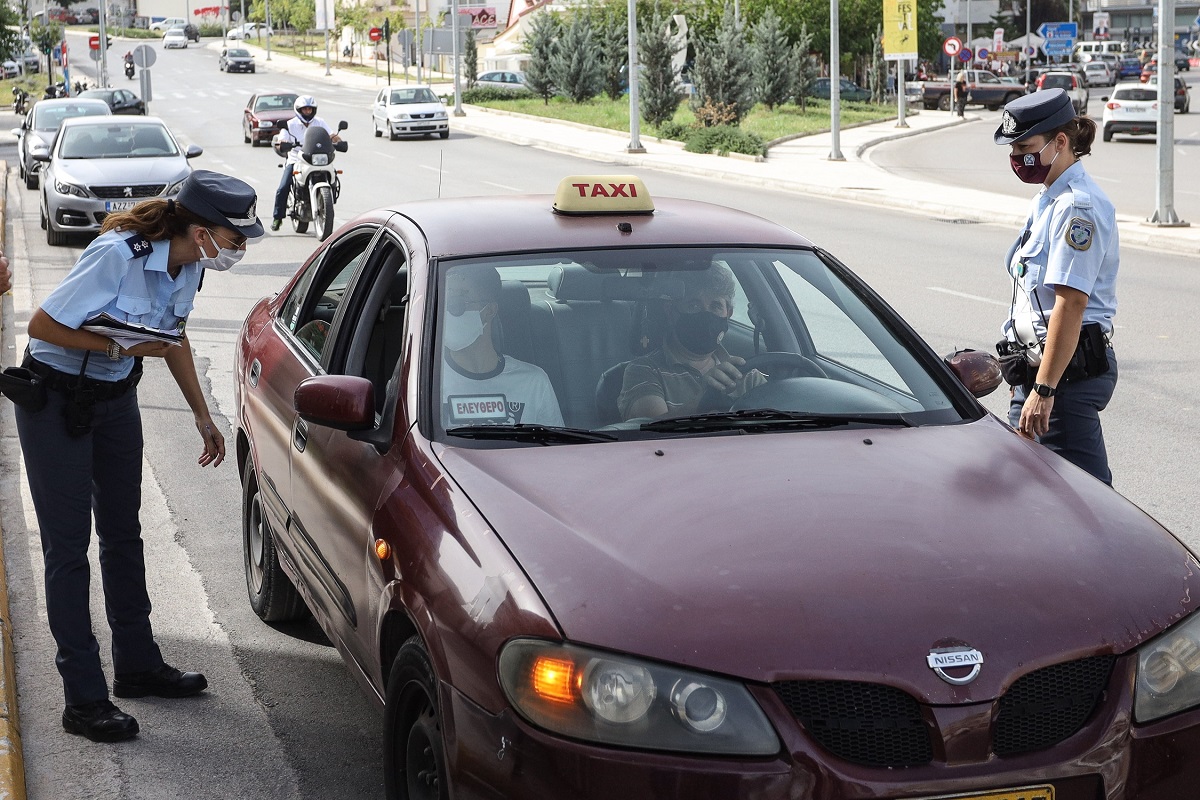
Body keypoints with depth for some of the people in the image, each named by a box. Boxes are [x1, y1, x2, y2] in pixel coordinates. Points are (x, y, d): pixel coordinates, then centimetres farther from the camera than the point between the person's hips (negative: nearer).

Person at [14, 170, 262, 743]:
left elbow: (173, 336, 12)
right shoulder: (118, 256, -30)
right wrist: (121, 347, -25)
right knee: (69, 546, -3)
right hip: (56, 400, -8)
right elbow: (43, 325, -25)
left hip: (116, 397, 8)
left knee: (123, 534, 16)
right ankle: (84, 699, 1)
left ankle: (137, 664, 30)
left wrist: (202, 415, 12)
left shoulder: (187, 266, -6)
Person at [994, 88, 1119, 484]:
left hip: (1069, 366, -10)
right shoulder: (1049, 200, 15)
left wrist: (1044, 389, -25)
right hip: (1039, 363, 10)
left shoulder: (1078, 206, -16)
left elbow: (1071, 304, -23)